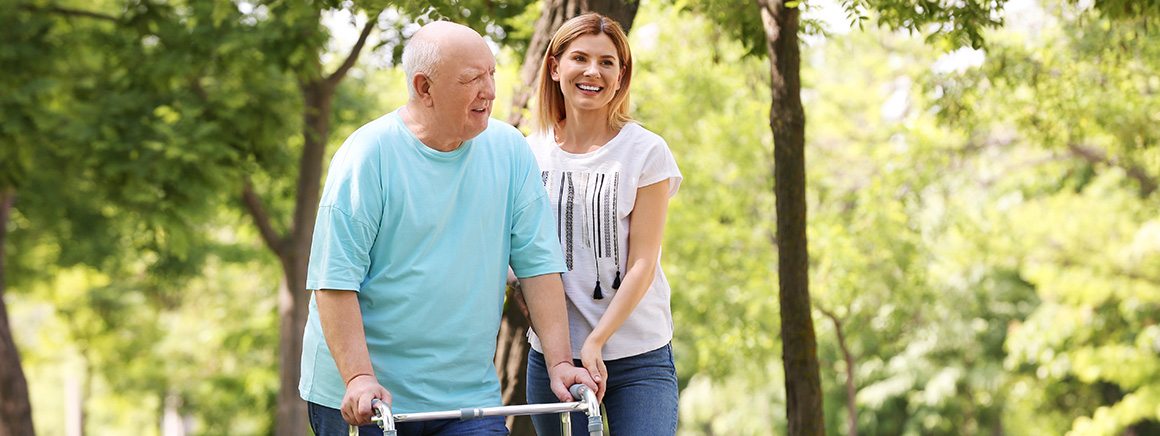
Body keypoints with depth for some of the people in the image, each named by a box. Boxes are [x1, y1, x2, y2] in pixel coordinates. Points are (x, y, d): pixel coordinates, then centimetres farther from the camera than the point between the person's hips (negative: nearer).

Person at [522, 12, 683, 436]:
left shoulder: (646, 151, -2)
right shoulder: (531, 153, 6)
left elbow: (642, 263, -6)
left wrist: (595, 342, -16)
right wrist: (556, 352, -7)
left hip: (639, 358, -2)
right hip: (551, 354, 2)